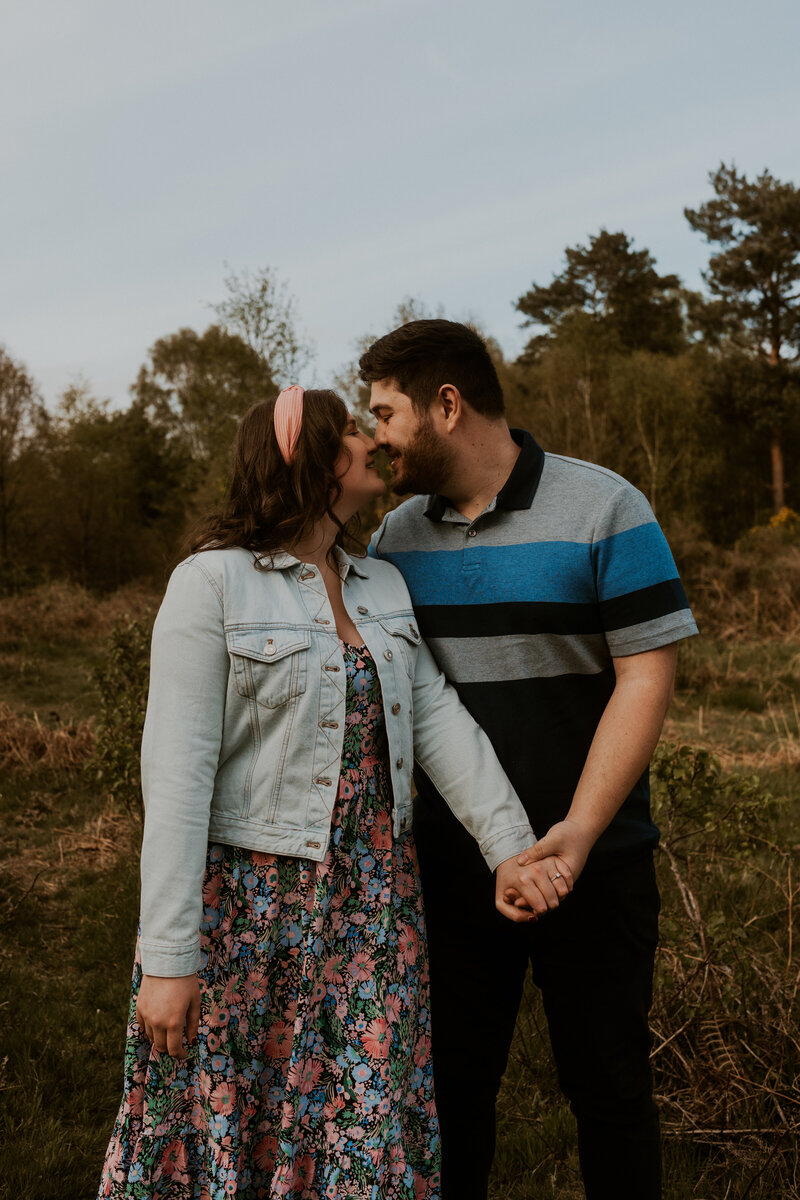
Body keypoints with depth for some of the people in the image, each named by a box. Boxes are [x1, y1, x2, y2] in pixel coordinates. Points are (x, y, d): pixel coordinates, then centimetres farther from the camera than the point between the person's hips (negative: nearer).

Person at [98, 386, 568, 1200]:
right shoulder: (212, 583, -12)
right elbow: (177, 775, -16)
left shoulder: (382, 586, 9)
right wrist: (167, 956, -17)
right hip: (250, 900, -5)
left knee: (367, 1134, 12)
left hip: (371, 908, 6)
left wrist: (513, 848, -8)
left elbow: (438, 721, 2)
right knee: (220, 1128, 8)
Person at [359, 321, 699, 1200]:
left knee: (607, 1084, 9)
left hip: (592, 864, -4)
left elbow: (646, 676, -12)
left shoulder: (604, 512, -9)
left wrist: (580, 829, -21)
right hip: (448, 866, 4)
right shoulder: (398, 535, 6)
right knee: (452, 1084, 14)